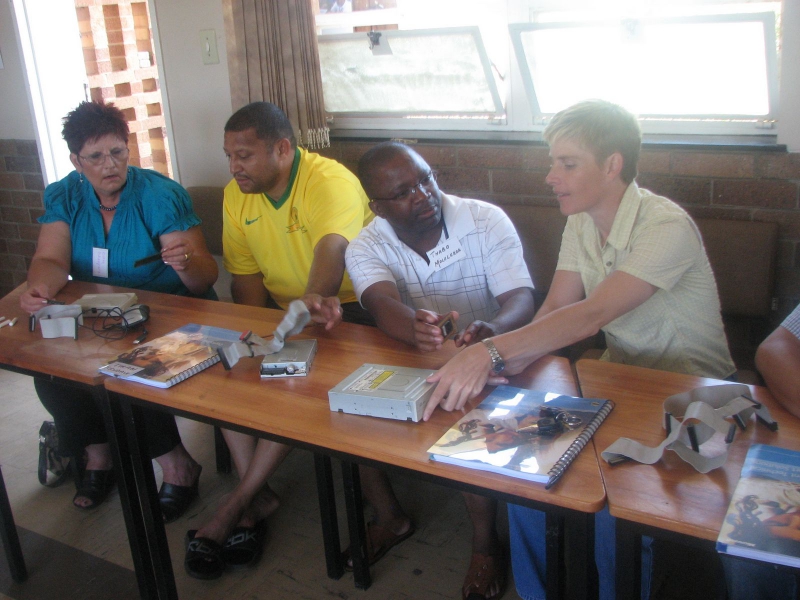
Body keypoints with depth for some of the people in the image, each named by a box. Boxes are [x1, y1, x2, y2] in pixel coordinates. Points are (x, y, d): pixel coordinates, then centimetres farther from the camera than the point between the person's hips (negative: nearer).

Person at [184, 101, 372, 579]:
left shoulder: (331, 181, -19)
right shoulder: (237, 195, 3)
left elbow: (332, 248, -39)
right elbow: (246, 277, 4)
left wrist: (316, 297, -60)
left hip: (346, 309, -6)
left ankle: (237, 504, -17)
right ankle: (258, 496, -14)